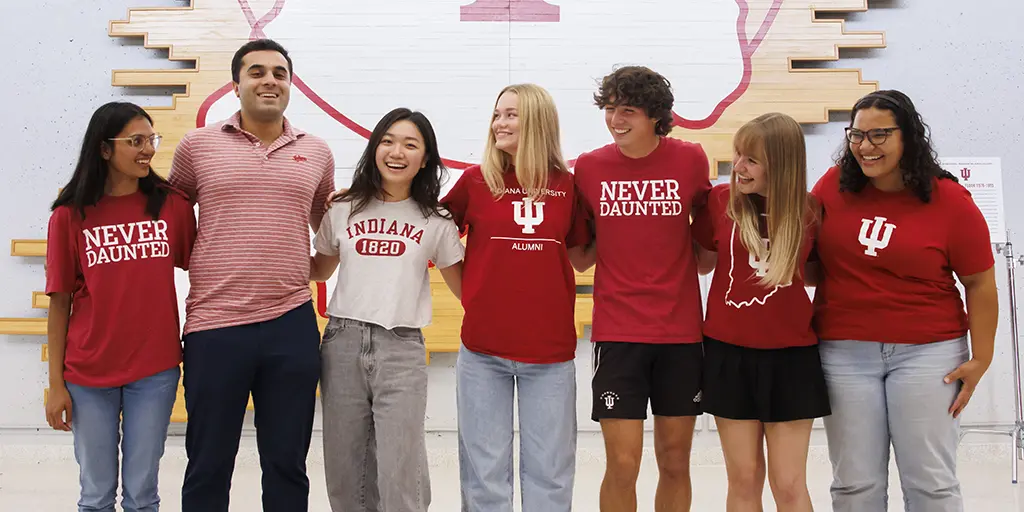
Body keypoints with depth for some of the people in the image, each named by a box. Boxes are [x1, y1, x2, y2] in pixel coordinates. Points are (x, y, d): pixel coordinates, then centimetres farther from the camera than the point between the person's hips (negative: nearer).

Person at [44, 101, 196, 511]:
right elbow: (60, 303, 1)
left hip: (155, 371, 1)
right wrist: (56, 383, 0)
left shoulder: (173, 205, -1)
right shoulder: (70, 215, -3)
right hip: (88, 375, 0)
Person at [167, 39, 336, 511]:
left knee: (287, 465, 11)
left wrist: (299, 270, 12)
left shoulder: (316, 152, 9)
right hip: (213, 326, -1)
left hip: (291, 326, 2)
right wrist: (203, 263, 6)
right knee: (208, 468, 9)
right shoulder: (197, 146, 4)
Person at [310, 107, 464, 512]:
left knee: (400, 474, -4)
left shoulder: (435, 222, 5)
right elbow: (319, 270, 21)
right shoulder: (343, 211, 9)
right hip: (342, 343, 2)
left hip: (401, 348, -2)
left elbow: (464, 287, 10)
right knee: (344, 468, 10)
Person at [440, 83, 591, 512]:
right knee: (484, 471, 9)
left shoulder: (567, 185, 1)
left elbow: (578, 254, 11)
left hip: (550, 349, 1)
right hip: (483, 348, 0)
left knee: (549, 470, 10)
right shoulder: (475, 180, -1)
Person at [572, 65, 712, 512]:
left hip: (680, 330, 1)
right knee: (622, 465, -1)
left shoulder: (690, 159, -3)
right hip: (617, 332, -1)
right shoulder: (589, 167, -1)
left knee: (675, 462, 10)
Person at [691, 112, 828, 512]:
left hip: (790, 357, 0)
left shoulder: (807, 211, -6)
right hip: (729, 353, 1)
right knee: (743, 479, 9)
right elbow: (703, 260, 9)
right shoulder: (720, 200, -5)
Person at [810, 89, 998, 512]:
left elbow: (980, 283, 0)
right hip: (844, 350, 2)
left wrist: (981, 358, -2)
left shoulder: (950, 201, -7)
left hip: (927, 351, -2)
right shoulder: (834, 186, -1)